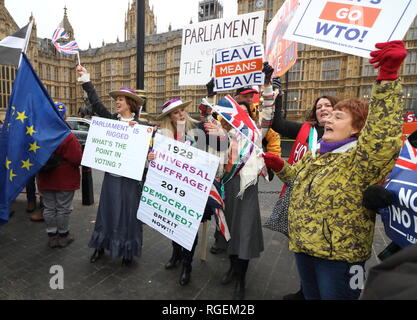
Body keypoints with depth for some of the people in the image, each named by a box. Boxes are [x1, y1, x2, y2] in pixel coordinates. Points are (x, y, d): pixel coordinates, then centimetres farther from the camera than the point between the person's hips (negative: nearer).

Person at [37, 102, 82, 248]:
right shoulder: (68, 137, -21)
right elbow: (78, 159, -20)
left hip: (45, 180, 5)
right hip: (64, 181, -5)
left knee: (49, 208, 15)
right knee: (63, 209, 8)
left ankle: (52, 235, 26)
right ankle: (63, 236, 21)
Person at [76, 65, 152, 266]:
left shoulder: (141, 125, -3)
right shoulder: (111, 120, 5)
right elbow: (96, 103, 5)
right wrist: (85, 79, 6)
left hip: (130, 176, -3)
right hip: (111, 174, 3)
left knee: (129, 212, 7)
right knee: (107, 209, 14)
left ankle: (128, 250, 24)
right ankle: (100, 246, 32)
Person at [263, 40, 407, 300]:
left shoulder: (361, 159, -15)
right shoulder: (316, 154, 8)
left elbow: (383, 134, -36)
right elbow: (297, 175, 25)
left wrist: (388, 76, -41)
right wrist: (278, 165, 6)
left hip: (338, 255, -7)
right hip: (303, 246, 7)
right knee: (310, 295, 24)